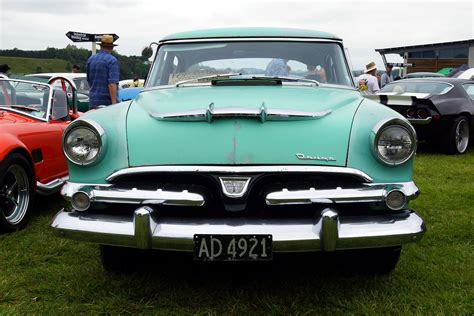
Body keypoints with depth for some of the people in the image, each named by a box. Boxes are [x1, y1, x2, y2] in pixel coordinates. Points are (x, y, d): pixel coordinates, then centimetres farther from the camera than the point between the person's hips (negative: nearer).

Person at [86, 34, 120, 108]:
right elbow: (112, 83, -19)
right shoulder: (112, 60, -8)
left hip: (93, 102, 5)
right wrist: (114, 102, -22)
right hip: (108, 102, -5)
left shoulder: (91, 59, 11)